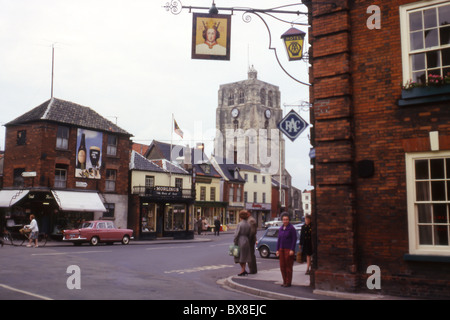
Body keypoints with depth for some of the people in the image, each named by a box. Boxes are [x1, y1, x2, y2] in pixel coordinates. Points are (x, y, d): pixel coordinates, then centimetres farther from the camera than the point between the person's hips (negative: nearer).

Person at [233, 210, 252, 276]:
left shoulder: (240, 224, -15)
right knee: (244, 256, 14)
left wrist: (235, 243, -8)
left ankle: (243, 270, 4)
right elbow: (249, 235, 8)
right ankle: (243, 271, 16)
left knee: (240, 257, 6)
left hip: (240, 241, -6)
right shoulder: (248, 225, 4)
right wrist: (248, 242, 16)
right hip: (246, 241, 6)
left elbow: (236, 235, -16)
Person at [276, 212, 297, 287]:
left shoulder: (291, 228, -8)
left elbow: (294, 239, -10)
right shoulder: (281, 228, 11)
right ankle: (285, 281, 18)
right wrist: (277, 249, 9)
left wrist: (292, 250, -16)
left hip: (289, 249, -6)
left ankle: (288, 282, 7)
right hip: (282, 249, 6)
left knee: (288, 266, -1)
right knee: (282, 266, 7)